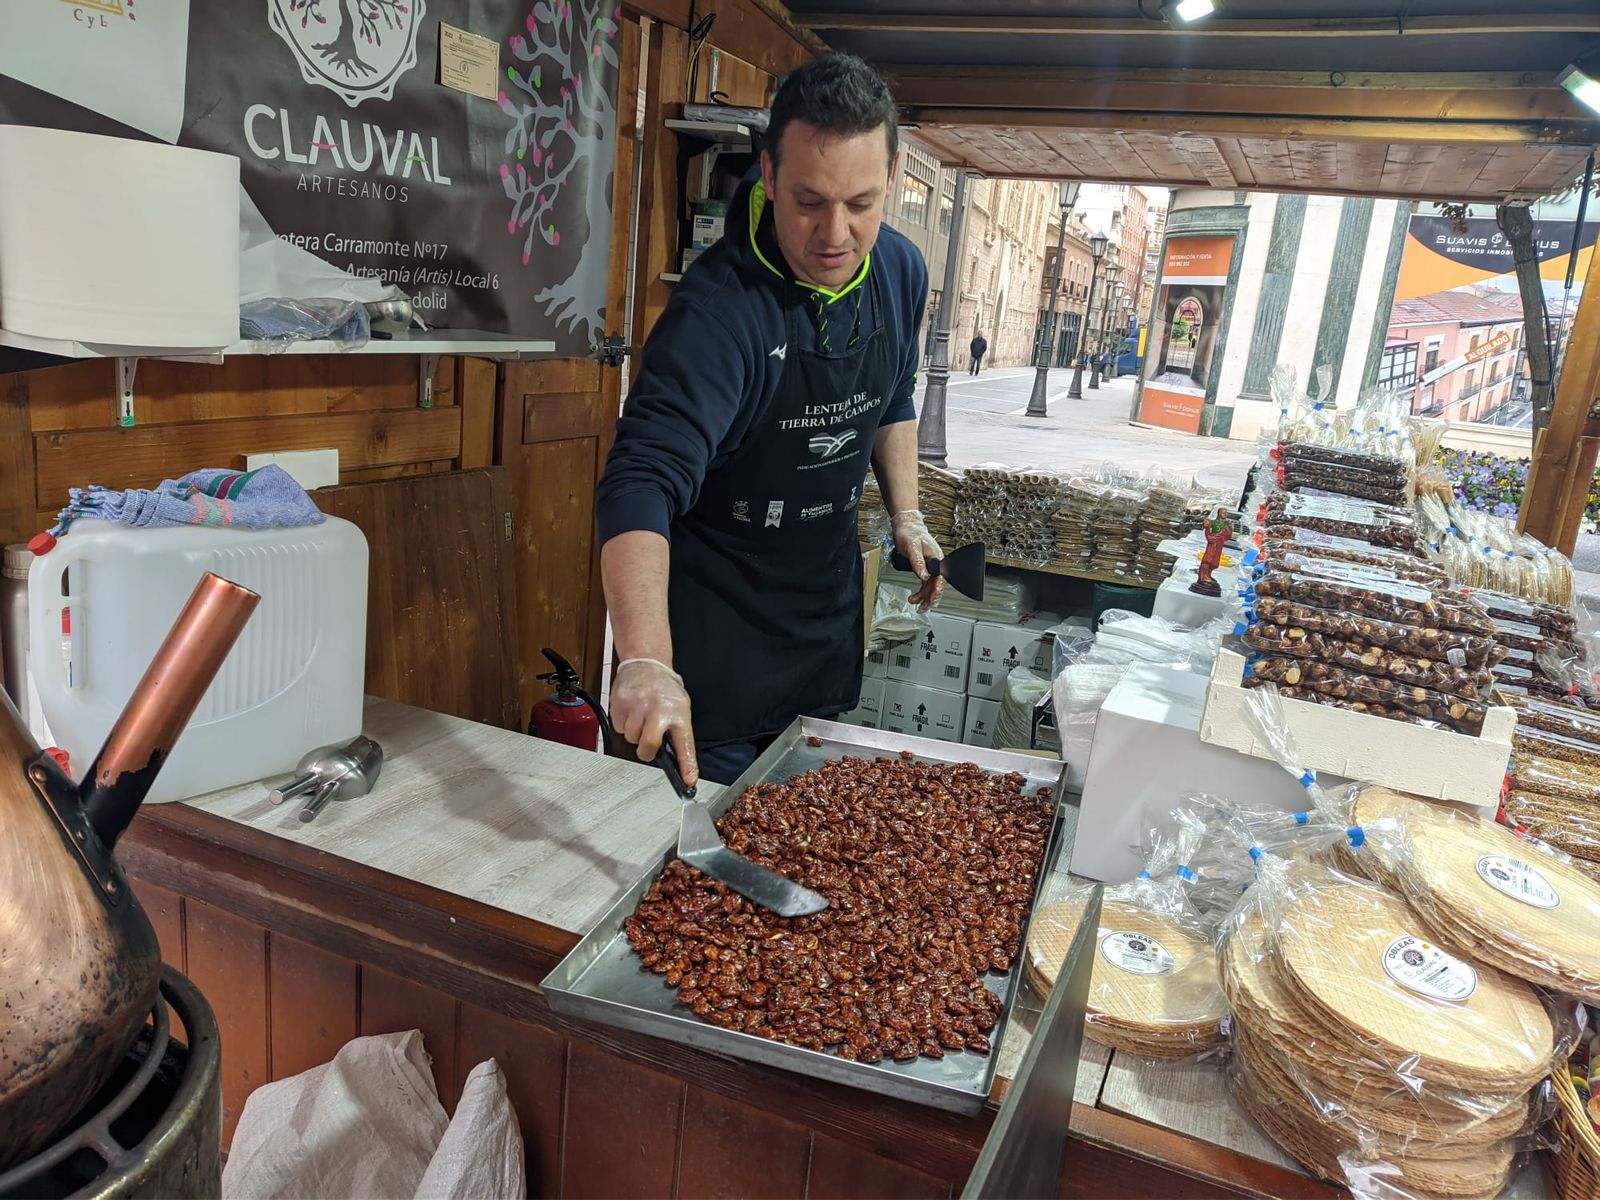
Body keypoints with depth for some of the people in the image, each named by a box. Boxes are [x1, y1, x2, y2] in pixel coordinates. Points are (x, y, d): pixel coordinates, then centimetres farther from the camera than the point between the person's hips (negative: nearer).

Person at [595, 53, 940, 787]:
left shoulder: (901, 273, -6)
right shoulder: (718, 306, -29)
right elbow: (643, 483, -40)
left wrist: (905, 515, 4)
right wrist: (645, 661, -52)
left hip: (831, 613, 6)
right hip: (714, 637, -6)